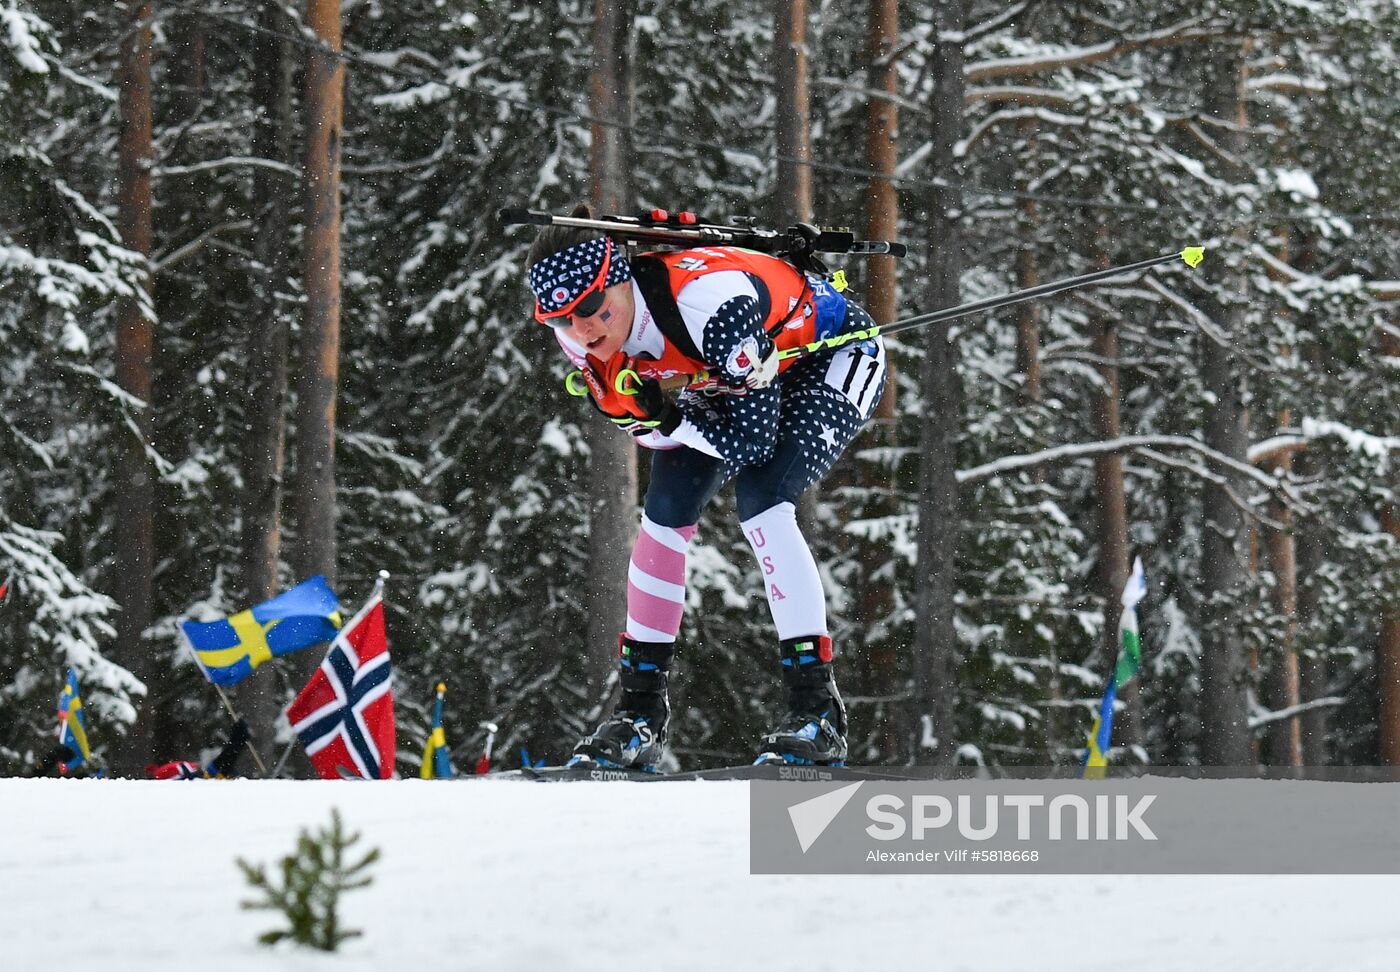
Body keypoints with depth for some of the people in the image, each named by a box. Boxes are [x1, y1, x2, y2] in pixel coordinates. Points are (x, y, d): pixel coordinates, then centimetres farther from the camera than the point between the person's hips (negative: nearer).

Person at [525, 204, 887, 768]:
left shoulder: (708, 299, -42)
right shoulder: (579, 334, -20)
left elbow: (754, 440, -36)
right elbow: (639, 423, -5)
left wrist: (669, 423, -25)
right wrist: (647, 417, -27)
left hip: (837, 355, -7)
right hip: (731, 375, 7)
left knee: (760, 499, -26)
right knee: (666, 509, -6)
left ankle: (818, 712, -21)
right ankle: (640, 712, 5)